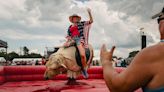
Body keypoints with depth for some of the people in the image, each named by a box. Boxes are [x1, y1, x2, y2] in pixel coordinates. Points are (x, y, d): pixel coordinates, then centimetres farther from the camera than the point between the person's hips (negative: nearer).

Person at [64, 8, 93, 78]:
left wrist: (89, 13, 3)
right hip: (72, 39, 5)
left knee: (82, 55, -25)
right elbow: (68, 35, 24)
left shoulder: (81, 23, 16)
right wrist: (69, 38, 1)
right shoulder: (70, 27, 24)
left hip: (79, 38, -4)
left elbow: (91, 21, 12)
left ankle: (84, 69, -8)